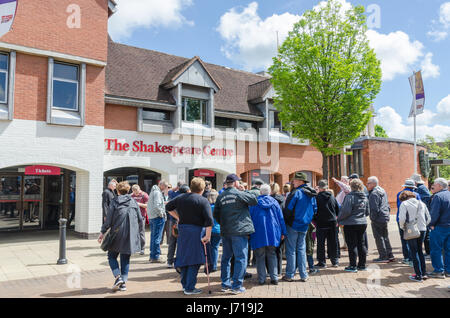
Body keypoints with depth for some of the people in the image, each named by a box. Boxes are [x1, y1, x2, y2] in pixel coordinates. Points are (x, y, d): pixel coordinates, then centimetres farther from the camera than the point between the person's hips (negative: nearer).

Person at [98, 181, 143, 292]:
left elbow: (108, 219, -6)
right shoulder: (133, 202, 5)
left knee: (112, 256, 13)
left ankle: (118, 277, -5)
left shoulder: (114, 202, -4)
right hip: (131, 235, 3)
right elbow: (140, 220, 7)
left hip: (117, 234, -3)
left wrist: (103, 232, 4)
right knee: (125, 259, 12)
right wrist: (137, 232, 19)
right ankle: (123, 282, 9)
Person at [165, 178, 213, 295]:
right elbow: (209, 220, -16)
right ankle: (190, 288, 6)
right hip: (196, 231, -6)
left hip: (182, 230, 6)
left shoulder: (181, 197, 7)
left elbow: (168, 207, 17)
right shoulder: (203, 201, -10)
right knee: (194, 260, 3)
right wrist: (208, 236, -12)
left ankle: (184, 284, 28)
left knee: (184, 258, 17)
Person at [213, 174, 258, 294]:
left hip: (225, 232, 6)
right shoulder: (239, 194, -10)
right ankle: (237, 286, 3)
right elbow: (255, 200, -5)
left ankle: (225, 284, 23)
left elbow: (215, 214, 9)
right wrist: (246, 192, 9)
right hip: (239, 231, -6)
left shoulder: (221, 196, 7)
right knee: (240, 258, 1)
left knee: (226, 257, 15)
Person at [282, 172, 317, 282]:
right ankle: (303, 275, 15)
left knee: (291, 250, 1)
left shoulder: (296, 192, -16)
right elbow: (314, 209, 13)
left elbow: (288, 208, -15)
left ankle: (290, 275, 7)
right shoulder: (311, 194, 7)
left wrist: (285, 220, -1)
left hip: (293, 225, -6)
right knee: (301, 249, 13)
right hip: (304, 226, 6)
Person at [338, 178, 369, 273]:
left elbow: (346, 211, -20)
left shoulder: (350, 196, -16)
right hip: (363, 223, 7)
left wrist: (339, 219, -7)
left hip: (351, 224, -7)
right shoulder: (365, 197, 7)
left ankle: (353, 266, 4)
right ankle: (362, 265, 20)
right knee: (361, 244, 13)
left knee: (352, 245, 0)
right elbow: (367, 212, 15)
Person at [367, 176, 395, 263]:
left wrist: (373, 218, -13)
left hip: (378, 219, -10)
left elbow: (374, 208, -21)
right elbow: (387, 205, 20)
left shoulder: (374, 193, -16)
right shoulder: (383, 191, 15)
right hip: (386, 218, 10)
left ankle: (383, 257, 3)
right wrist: (387, 213, 22)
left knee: (379, 238, -1)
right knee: (385, 237, 17)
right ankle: (390, 255, 21)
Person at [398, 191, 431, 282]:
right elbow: (429, 218, 10)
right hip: (422, 230, 5)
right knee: (420, 251, 19)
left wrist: (402, 226, 1)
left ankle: (418, 276, 5)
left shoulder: (404, 204, -6)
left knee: (414, 252, 4)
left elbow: (402, 218, -16)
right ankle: (424, 273, 22)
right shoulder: (422, 203, 11)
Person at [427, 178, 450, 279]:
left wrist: (431, 224, -8)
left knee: (436, 249, 1)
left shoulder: (438, 196, -16)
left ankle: (439, 271, 3)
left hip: (440, 227, -8)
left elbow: (434, 213, -19)